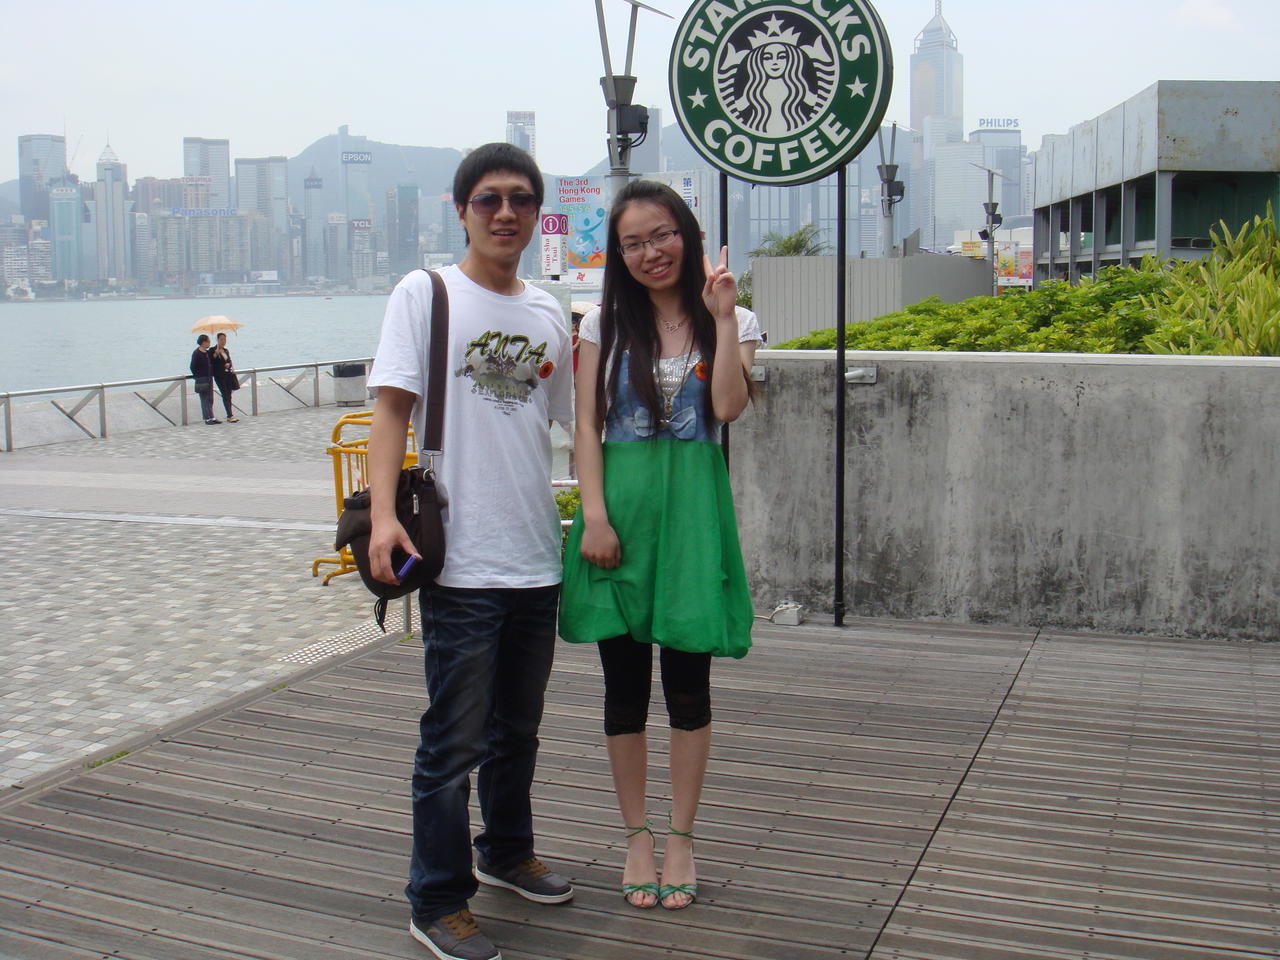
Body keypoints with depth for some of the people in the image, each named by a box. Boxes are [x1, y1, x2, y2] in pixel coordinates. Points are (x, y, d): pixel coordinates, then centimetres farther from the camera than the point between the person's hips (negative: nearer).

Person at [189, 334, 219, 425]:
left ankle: (211, 417, 15)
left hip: (209, 378, 8)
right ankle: (207, 418, 3)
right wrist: (198, 376, -11)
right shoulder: (196, 353, -12)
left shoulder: (208, 353, 10)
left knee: (210, 399, 10)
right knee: (204, 399, -1)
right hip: (202, 380, -8)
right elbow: (193, 367, -12)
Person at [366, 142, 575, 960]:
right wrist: (383, 512, -21)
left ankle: (507, 852, 40)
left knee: (518, 728, 20)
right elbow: (391, 406, -9)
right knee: (454, 740, -1)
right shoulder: (425, 294, -3)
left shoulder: (548, 315, 12)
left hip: (538, 556, 6)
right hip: (462, 561, -5)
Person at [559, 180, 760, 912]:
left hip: (691, 509, -1)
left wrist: (724, 316, -12)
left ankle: (682, 838, 20)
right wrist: (594, 514, -9)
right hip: (621, 507, 1)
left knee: (688, 680, 4)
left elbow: (729, 407, -10)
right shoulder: (605, 324, 8)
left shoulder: (730, 322, 7)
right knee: (625, 682, 6)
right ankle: (637, 837, 21)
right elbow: (586, 425, 2)